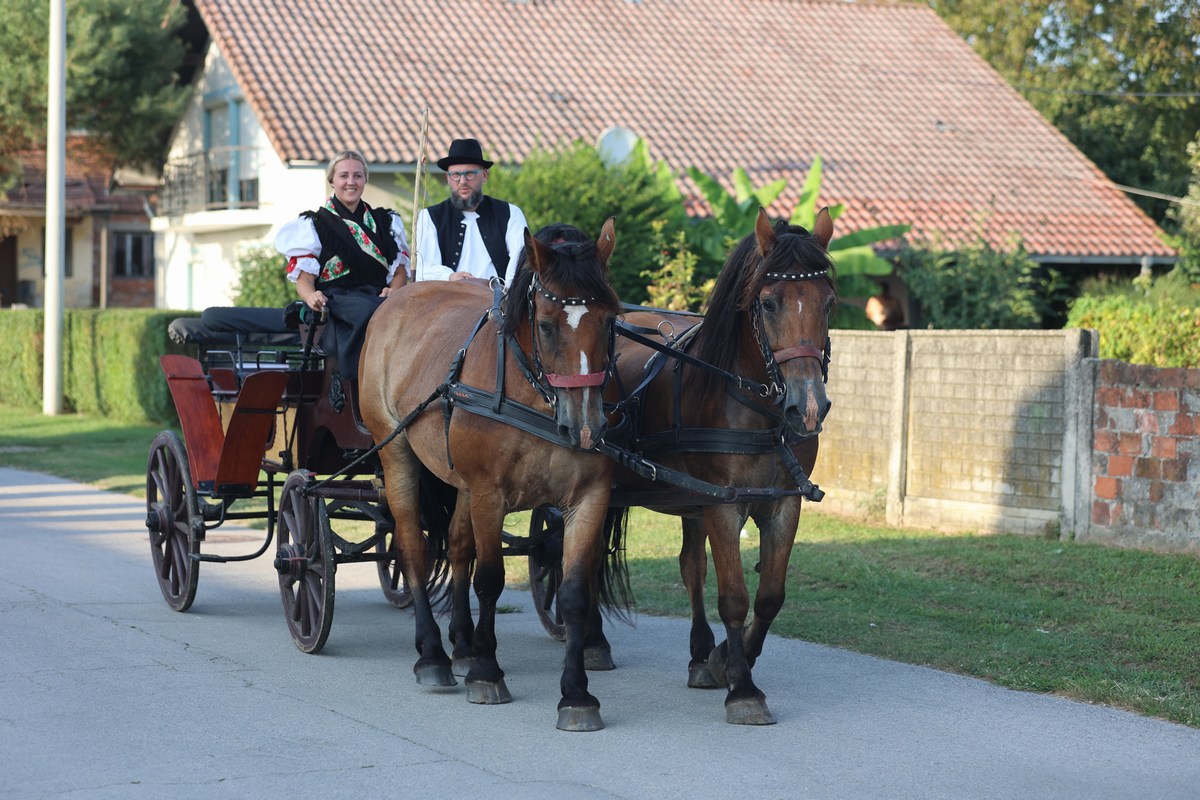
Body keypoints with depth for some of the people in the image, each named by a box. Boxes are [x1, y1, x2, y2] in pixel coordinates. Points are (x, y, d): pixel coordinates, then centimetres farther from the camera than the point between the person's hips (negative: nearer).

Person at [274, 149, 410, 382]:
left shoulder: (387, 221, 23)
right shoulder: (314, 224, 14)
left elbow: (400, 271, 18)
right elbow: (303, 279, 6)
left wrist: (392, 291, -6)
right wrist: (312, 297, -18)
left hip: (379, 299, 3)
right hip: (334, 305, -3)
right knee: (370, 311, -40)